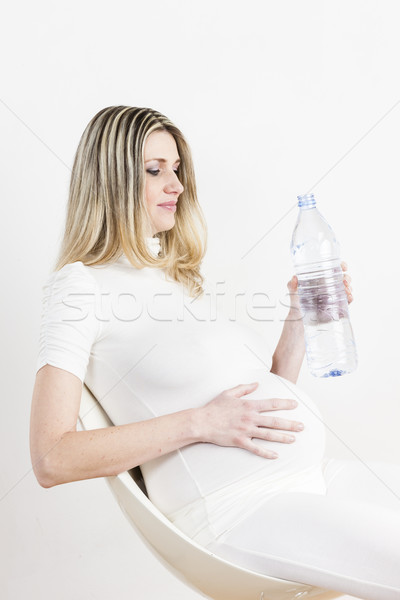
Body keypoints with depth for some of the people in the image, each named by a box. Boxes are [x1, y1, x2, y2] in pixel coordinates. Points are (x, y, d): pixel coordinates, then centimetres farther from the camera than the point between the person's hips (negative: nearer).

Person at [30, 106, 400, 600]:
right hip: (234, 505, -8)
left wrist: (299, 317, 5)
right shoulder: (80, 285, -4)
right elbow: (51, 458, -13)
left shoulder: (179, 277, 18)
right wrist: (199, 424, -17)